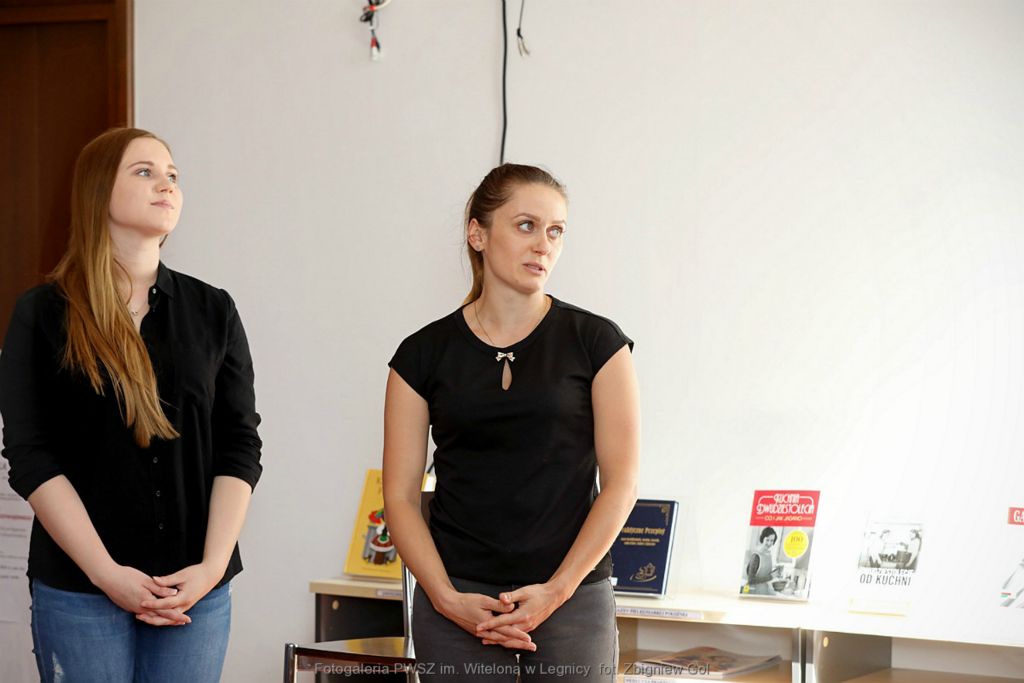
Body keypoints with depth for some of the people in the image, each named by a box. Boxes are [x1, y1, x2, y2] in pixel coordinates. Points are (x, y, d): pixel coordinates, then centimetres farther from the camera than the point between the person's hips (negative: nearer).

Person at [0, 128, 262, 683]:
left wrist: (214, 566, -8)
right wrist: (107, 573, -13)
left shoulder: (212, 311, 8)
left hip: (197, 591, 2)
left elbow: (240, 446, 4)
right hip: (78, 590, -2)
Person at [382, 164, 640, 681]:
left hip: (572, 597, -1)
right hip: (457, 606, 1)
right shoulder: (423, 355, 4)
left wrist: (556, 591, -11)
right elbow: (400, 494, 2)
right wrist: (447, 599, -10)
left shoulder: (596, 343, 1)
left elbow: (620, 483, -2)